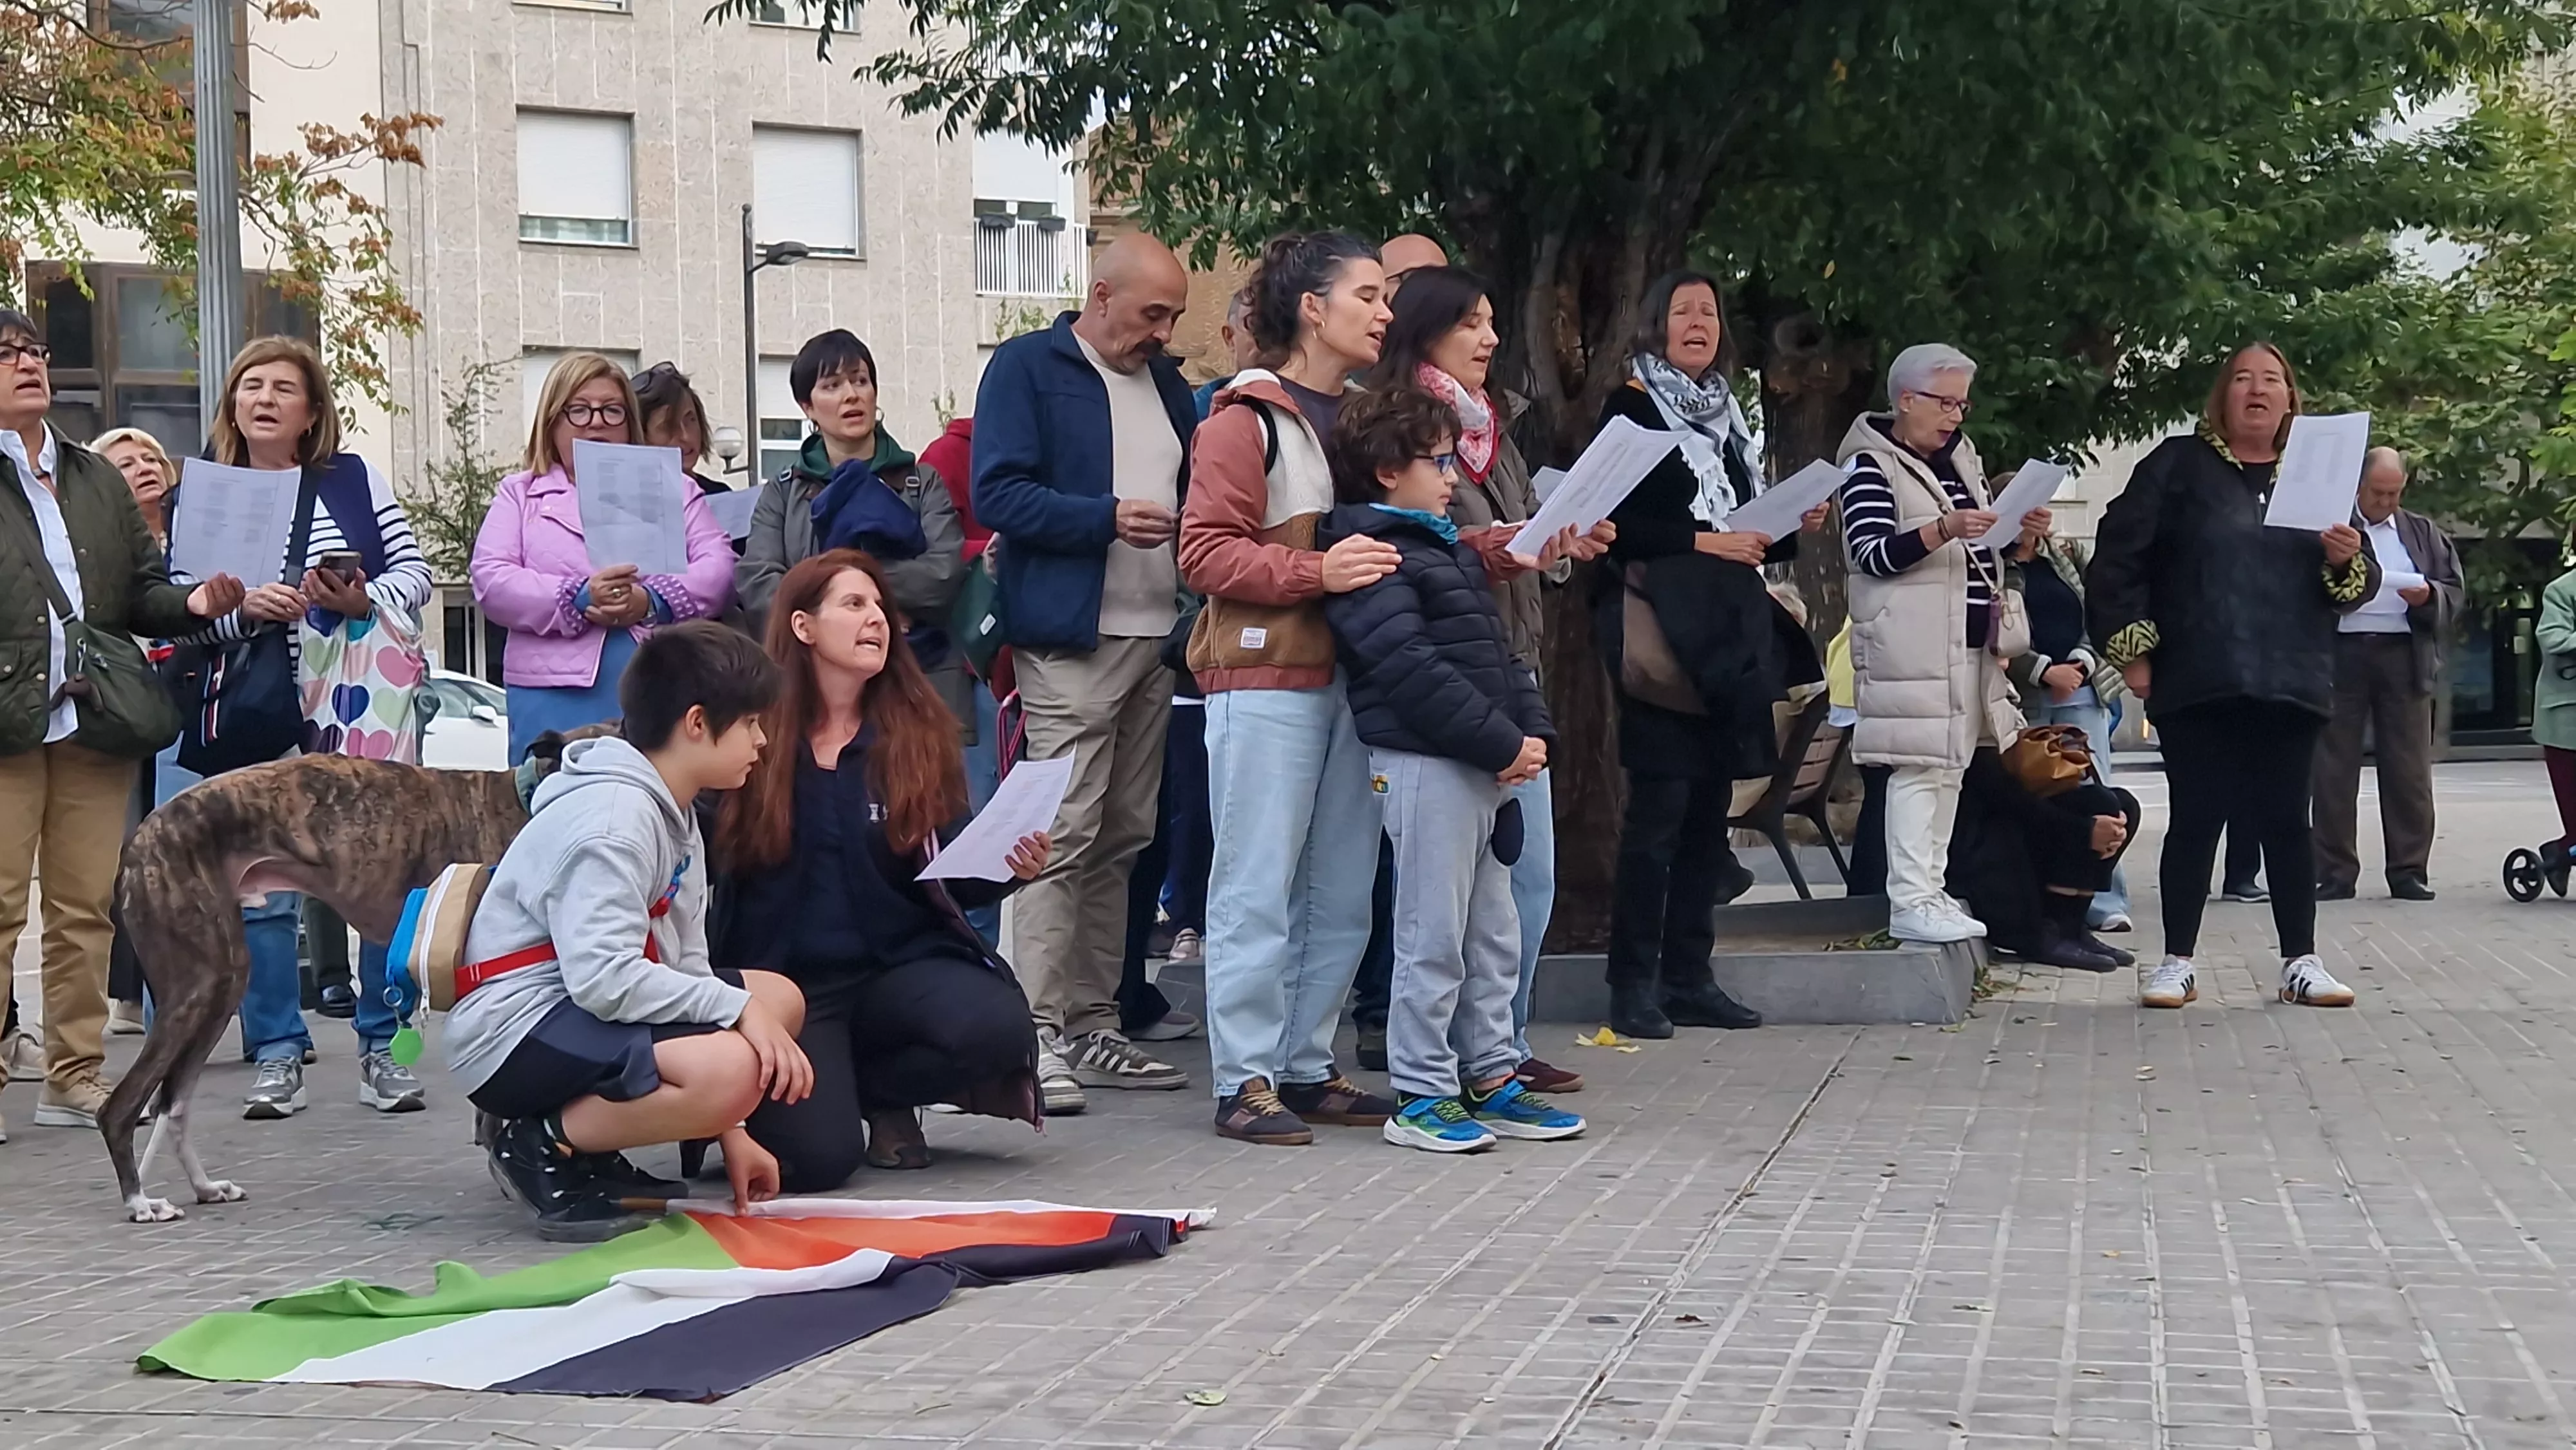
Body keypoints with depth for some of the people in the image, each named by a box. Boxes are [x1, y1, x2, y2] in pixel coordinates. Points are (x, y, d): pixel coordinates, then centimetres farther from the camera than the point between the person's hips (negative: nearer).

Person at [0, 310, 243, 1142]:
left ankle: (75, 1075, 12)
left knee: (86, 907, 6)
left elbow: (142, 590, 22)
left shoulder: (98, 481, 20)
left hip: (93, 727, 5)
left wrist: (191, 604, 1)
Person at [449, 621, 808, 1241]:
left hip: (585, 1011, 11)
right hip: (515, 1033, -11)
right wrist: (739, 1009, -22)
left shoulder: (674, 818, 14)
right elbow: (603, 977, -28)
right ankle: (541, 1144, -9)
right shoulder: (614, 816, -18)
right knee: (729, 1068, -32)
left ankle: (591, 1143, 6)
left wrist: (729, 1130, 8)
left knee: (782, 999, 12)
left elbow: (684, 967, 12)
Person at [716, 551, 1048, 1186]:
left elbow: (948, 877, 3)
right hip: (784, 975, -3)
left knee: (997, 1027, -28)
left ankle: (878, 1091, 6)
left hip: (896, 962, 3)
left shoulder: (918, 735, 5)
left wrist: (1005, 867, -17)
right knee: (818, 1155, -23)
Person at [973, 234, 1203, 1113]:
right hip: (1069, 642, -7)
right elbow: (998, 494, -11)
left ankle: (1092, 1024, 15)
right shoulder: (1026, 368, -2)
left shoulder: (1165, 382, 19)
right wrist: (1108, 518, -20)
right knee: (1064, 836, -12)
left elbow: (1193, 492, 26)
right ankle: (1036, 1035, -10)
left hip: (1157, 637, 7)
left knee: (1123, 838, 9)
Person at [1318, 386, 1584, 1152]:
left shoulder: (1446, 549, 19)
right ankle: (1421, 1095, 2)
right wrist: (1503, 744, -19)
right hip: (1424, 762, -10)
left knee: (1494, 930, 14)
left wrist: (1532, 729, 4)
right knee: (1434, 936, -5)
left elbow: (1495, 649, 21)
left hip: (1485, 764, 10)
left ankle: (1491, 1076, 23)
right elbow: (1410, 670, -21)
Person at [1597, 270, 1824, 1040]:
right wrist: (1702, 543, -18)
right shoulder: (1631, 407, -1)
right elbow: (1617, 524, -12)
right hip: (1663, 631, -7)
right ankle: (1635, 983, -4)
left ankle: (1689, 976, 12)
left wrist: (1793, 527, 5)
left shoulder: (1724, 414, 20)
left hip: (1729, 638, 7)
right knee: (1659, 804, -9)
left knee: (1709, 802, 7)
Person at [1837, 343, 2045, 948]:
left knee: (1950, 766, 9)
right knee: (1920, 765, -12)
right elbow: (1872, 554, -16)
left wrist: (2024, 538, 4)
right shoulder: (1871, 466, -6)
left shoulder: (1962, 460, 18)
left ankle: (1932, 888, 15)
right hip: (1912, 643, -8)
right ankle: (1909, 902, -11)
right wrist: (1943, 529, -27)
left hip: (1972, 640, 8)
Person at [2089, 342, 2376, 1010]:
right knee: (2196, 818, 1)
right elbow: (2117, 557, -1)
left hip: (2291, 685, 2)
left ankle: (2301, 962, 12)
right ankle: (2177, 962, 9)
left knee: (2286, 820, 4)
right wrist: (2130, 647, -7)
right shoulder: (2178, 466, 5)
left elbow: (2357, 587, 16)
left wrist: (2347, 561, -7)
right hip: (2197, 685, -2)